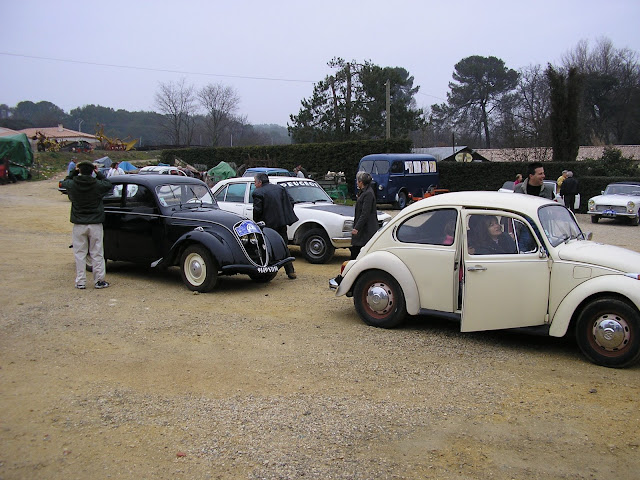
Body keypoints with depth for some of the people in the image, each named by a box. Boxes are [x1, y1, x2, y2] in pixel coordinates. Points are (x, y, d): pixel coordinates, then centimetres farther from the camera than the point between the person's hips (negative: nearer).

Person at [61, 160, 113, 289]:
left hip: (79, 225, 1)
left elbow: (64, 182, 18)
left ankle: (80, 282, 10)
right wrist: (98, 174, 13)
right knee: (97, 254, 7)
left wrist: (74, 171, 20)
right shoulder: (97, 185, -9)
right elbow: (109, 184, 11)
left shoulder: (72, 185, -6)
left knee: (79, 254, 8)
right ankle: (99, 281, 9)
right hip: (95, 224, -1)